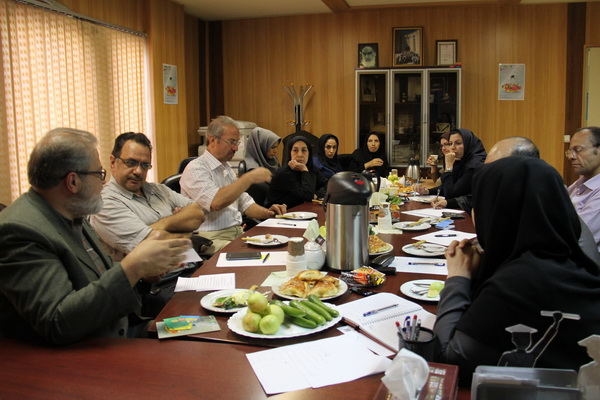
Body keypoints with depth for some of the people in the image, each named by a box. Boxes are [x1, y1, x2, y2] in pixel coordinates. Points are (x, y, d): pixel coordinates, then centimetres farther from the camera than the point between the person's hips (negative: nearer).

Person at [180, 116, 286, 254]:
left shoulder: (226, 168, 20)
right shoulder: (195, 169, -9)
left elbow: (244, 202, 24)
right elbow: (216, 202, -25)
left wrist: (266, 213, 4)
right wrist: (249, 178, -21)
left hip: (238, 233, 9)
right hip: (213, 239, -9)